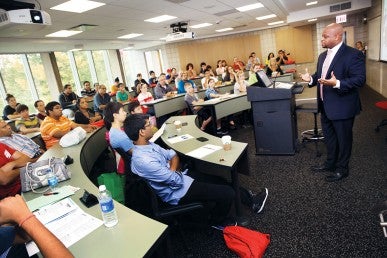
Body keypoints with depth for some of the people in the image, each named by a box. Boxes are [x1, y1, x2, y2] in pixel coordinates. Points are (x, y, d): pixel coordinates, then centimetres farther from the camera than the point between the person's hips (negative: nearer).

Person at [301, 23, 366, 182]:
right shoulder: (323, 56, 10)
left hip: (342, 107, -8)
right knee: (329, 137, 21)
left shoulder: (353, 54, -16)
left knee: (343, 139, 9)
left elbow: (360, 79, -21)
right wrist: (311, 78, -3)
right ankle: (330, 163, 38)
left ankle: (342, 169, 25)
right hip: (326, 106, 8)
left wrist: (337, 83, -35)